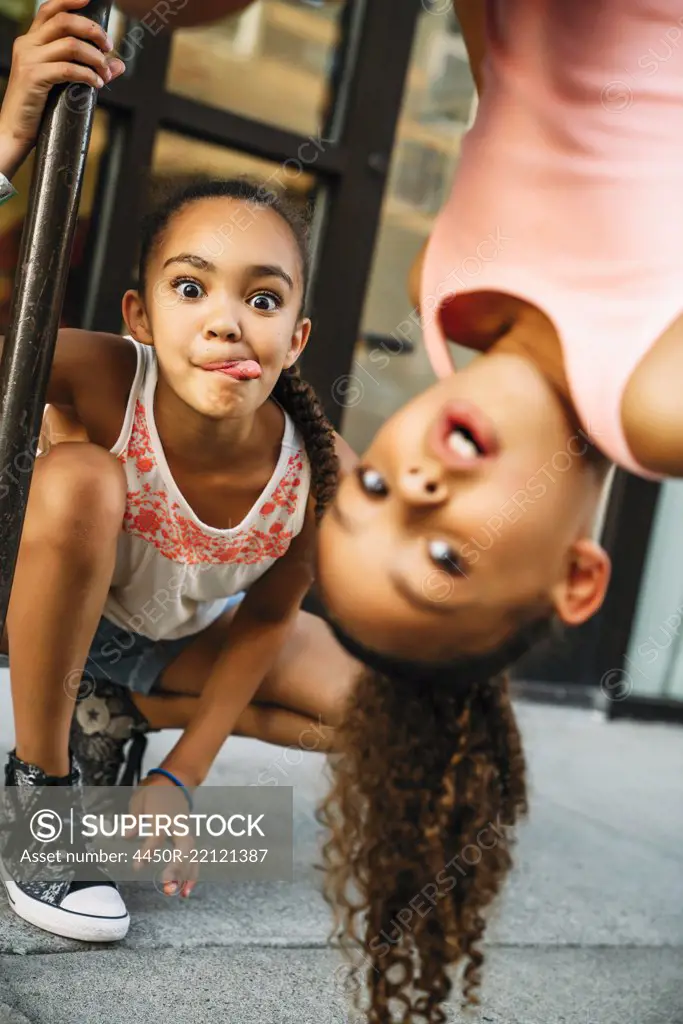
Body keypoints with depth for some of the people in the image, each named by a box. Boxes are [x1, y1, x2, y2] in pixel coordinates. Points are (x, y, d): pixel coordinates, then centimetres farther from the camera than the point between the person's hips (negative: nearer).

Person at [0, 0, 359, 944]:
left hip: (183, 639, 4)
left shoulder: (322, 473, -29)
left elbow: (265, 620, -13)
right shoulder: (104, 383, -36)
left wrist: (182, 776, -12)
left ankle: (120, 713, 6)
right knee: (78, 478, -37)